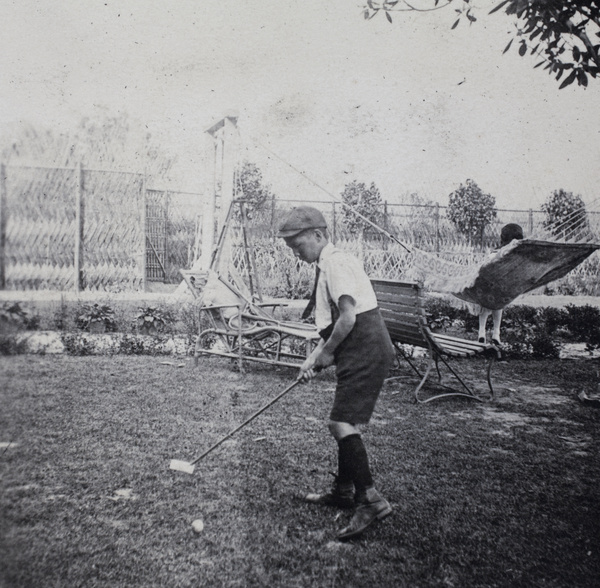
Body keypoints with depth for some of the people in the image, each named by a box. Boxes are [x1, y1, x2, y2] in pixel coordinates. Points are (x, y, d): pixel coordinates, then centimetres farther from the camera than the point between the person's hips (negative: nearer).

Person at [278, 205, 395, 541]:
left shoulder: (337, 263, -13)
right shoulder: (328, 266, 19)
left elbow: (348, 318, -21)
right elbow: (333, 323, 22)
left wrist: (326, 353, -7)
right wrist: (316, 357, 13)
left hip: (366, 351, -11)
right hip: (358, 352, 11)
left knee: (342, 423, -14)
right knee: (345, 423, 17)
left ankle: (371, 500, -9)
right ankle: (344, 491, 30)